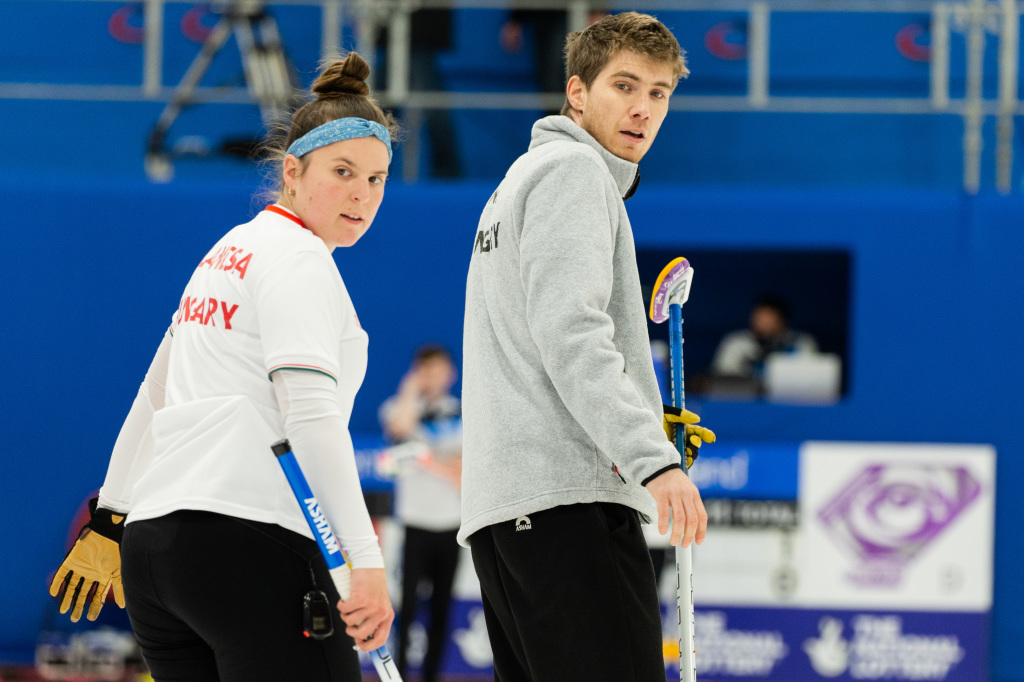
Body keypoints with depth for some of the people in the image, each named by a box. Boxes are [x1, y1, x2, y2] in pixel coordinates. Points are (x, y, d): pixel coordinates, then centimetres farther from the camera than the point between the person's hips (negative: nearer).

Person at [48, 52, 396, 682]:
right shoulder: (297, 258, -5)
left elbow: (157, 391, 27)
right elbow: (309, 410, -17)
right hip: (252, 535, -9)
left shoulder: (229, 250, 22)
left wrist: (111, 519, 32)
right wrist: (367, 560, -23)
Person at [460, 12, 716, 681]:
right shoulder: (573, 169, -2)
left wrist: (647, 426, 22)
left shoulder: (525, 177, 29)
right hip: (566, 498, -10)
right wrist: (654, 458, -23)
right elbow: (569, 332, -16)